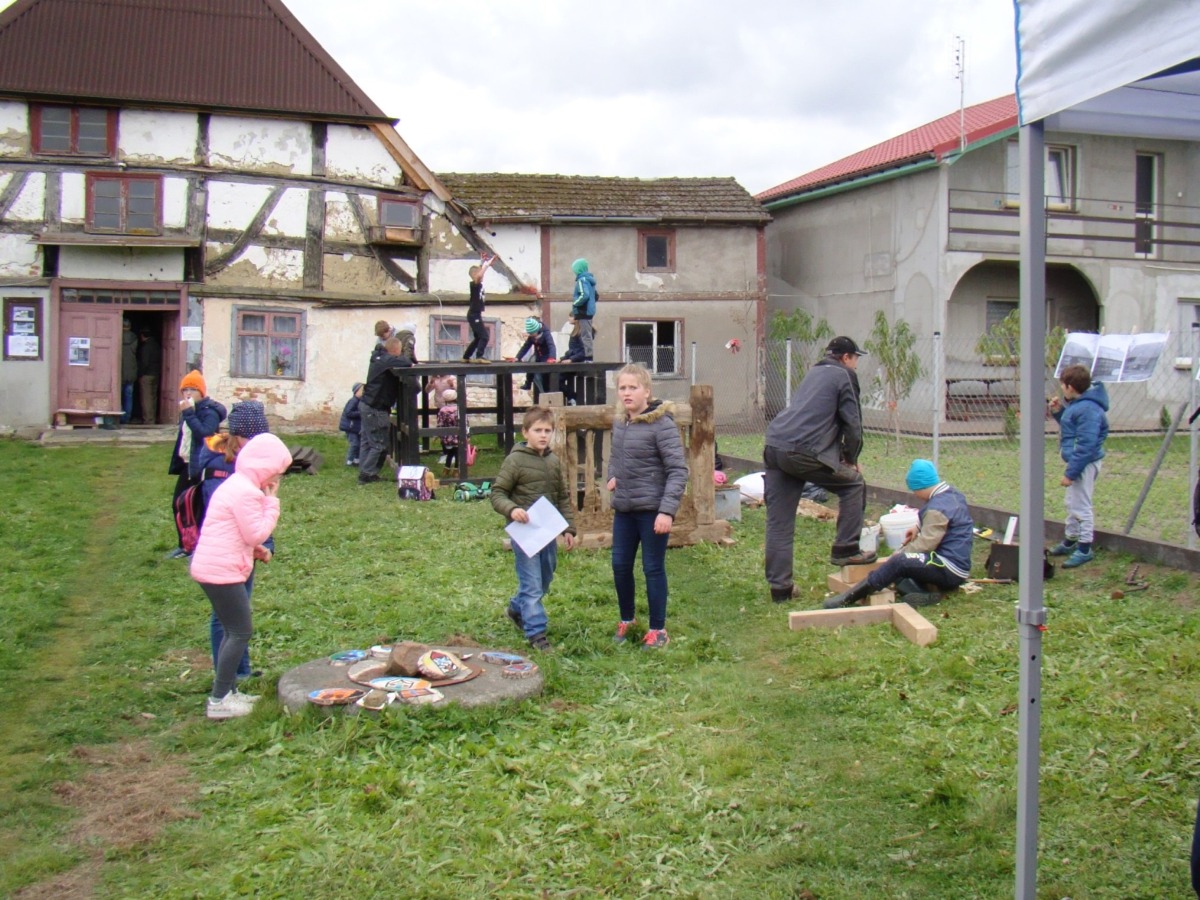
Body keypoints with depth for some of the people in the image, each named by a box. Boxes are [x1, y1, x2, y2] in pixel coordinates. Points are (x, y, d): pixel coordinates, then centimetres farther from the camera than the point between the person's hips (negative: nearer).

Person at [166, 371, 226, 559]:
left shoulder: (209, 412, -15)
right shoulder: (188, 409, 13)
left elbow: (203, 434, -31)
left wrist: (189, 414, -29)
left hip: (202, 467, -9)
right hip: (186, 465, 9)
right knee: (178, 504, 14)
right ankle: (184, 545, 26)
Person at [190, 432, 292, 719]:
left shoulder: (237, 484, 16)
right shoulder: (247, 492, -18)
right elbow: (257, 533, -17)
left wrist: (254, 549, 9)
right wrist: (272, 501, -10)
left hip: (213, 567, 11)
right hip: (222, 571, -11)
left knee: (234, 630, 18)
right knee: (241, 632, -3)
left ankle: (227, 691, 26)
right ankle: (219, 700, 2)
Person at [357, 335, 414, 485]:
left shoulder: (380, 359, 13)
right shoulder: (388, 360, -19)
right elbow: (405, 362, -34)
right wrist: (411, 364, -15)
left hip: (366, 405, 10)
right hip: (375, 409, -10)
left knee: (367, 441, 13)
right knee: (379, 444, -2)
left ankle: (364, 472, 18)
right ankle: (367, 474, 0)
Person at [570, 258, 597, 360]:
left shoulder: (582, 280, -14)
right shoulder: (589, 279, 15)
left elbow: (584, 295, -28)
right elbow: (596, 296, 22)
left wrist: (575, 303, -15)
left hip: (583, 312, -10)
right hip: (589, 311, 10)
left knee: (585, 335, -10)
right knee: (588, 334, 13)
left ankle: (588, 357, -11)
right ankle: (589, 356, 16)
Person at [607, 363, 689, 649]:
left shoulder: (661, 424, -14)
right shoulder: (619, 423, 7)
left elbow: (678, 470, -17)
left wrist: (667, 510, -23)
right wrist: (611, 477, 5)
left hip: (652, 509, -6)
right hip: (624, 508, 6)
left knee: (653, 569, 4)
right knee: (620, 566, 12)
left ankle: (658, 629, 18)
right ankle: (626, 619, 33)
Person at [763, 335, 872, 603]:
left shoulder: (814, 373, 30)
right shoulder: (843, 376, 7)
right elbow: (853, 424, 2)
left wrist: (842, 456, 34)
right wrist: (851, 459, 17)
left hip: (773, 447, 7)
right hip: (805, 452, -7)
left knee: (778, 522, 9)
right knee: (853, 483, 15)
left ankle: (780, 586, 12)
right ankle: (845, 550, 15)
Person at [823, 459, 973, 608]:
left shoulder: (937, 508, -21)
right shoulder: (952, 493, 10)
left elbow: (925, 544, -20)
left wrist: (899, 553, -8)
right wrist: (918, 527, 12)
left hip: (950, 570, -11)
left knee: (900, 562, -26)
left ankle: (849, 597, -23)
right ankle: (925, 591, -13)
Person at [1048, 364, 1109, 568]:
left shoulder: (1088, 409, -24)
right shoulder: (1078, 405, 8)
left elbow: (1086, 446, -27)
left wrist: (1071, 472, -25)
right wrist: (1058, 412, 8)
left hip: (1085, 464, -11)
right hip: (1077, 461, 11)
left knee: (1081, 507, -2)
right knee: (1072, 504, 22)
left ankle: (1085, 549, 8)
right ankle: (1070, 541, 36)